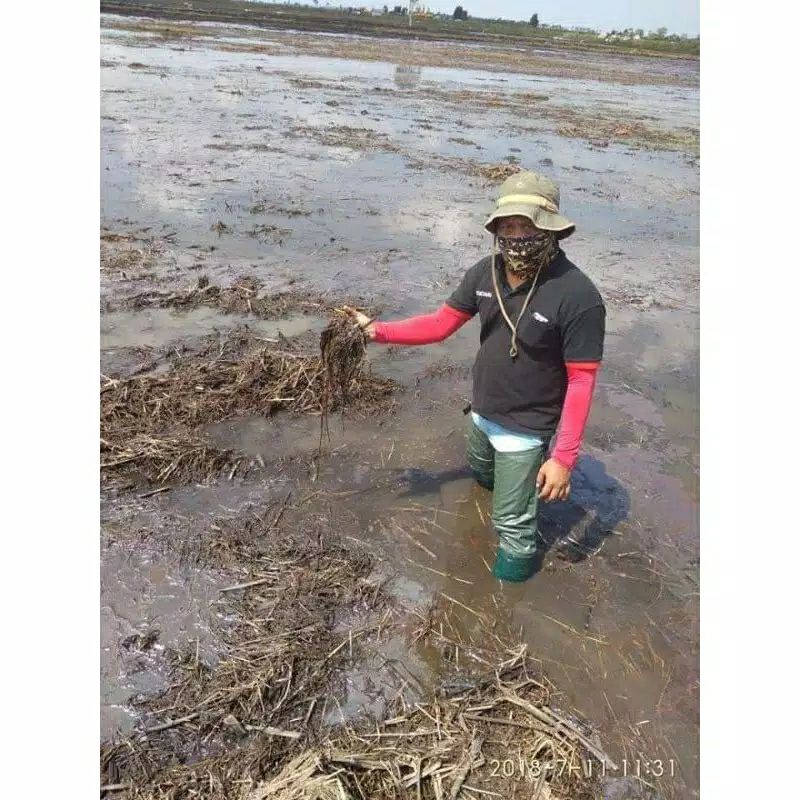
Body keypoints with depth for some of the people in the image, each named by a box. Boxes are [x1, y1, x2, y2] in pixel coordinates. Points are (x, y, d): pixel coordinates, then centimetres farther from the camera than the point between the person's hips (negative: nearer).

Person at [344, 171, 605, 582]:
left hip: (525, 427, -7)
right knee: (481, 473, 36)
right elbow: (441, 323, -2)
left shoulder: (577, 296, -30)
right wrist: (377, 330, -11)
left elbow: (581, 381, -25)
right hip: (483, 411, 7)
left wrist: (564, 457, -25)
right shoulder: (485, 272, -12)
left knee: (510, 518, 11)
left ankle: (518, 560, 42)